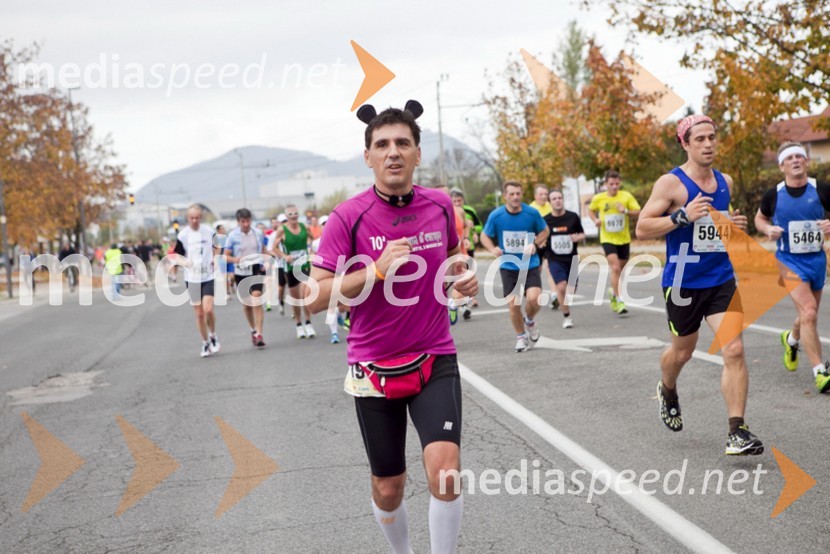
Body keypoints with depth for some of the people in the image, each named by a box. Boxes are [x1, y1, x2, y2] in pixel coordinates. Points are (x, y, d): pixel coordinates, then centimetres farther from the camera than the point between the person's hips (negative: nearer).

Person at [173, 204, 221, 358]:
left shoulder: (209, 231, -1)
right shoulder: (183, 235, -5)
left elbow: (216, 247, 17)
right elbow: (176, 255, 2)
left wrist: (216, 260, 1)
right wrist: (184, 262, -18)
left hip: (208, 277, 0)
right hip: (192, 278, 1)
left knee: (208, 309, -16)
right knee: (199, 313, 6)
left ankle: (213, 336, 10)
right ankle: (205, 343, 21)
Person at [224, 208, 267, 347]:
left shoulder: (258, 233, 2)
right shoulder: (233, 236, -4)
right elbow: (226, 255, 0)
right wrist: (235, 259, -20)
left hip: (257, 270, -1)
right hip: (241, 272, 1)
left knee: (256, 300, -17)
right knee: (246, 303, 13)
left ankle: (259, 334, -18)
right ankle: (253, 330, 34)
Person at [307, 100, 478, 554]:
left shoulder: (440, 205, 0)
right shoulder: (348, 217, -11)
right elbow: (315, 298, -15)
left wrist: (464, 277, 0)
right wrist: (377, 270, -26)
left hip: (435, 358, 1)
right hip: (373, 365, -1)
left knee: (444, 464, -20)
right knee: (388, 488, 10)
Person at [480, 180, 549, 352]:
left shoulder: (532, 213, -9)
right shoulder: (496, 215, -8)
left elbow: (544, 231, 8)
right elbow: (485, 236, 5)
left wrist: (535, 244, -11)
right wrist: (492, 249, -16)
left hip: (530, 264, -1)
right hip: (508, 266, 1)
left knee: (533, 298, -19)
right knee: (513, 304, -1)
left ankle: (530, 321, 16)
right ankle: (521, 337, 24)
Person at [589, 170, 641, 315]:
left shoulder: (626, 196, -5)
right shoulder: (598, 198, -4)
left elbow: (638, 212, -6)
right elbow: (591, 209, 14)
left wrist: (626, 211, -24)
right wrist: (595, 220, -4)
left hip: (624, 239, 2)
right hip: (608, 239, -2)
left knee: (620, 269, 15)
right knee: (615, 268, -18)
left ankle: (613, 291, 43)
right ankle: (619, 301, -14)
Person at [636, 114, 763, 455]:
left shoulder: (725, 182, 8)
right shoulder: (671, 183, -10)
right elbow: (642, 229, -13)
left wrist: (735, 225, 3)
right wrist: (682, 216, -25)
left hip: (721, 280, 4)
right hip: (683, 283, -3)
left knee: (734, 350, -12)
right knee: (682, 351, 15)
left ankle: (737, 433, -10)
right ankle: (667, 392, 49)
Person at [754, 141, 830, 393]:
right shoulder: (773, 195, -4)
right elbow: (760, 218, 13)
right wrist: (768, 229, -8)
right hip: (789, 261, -3)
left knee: (809, 315, 19)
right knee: (808, 313, -20)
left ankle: (791, 339, 54)